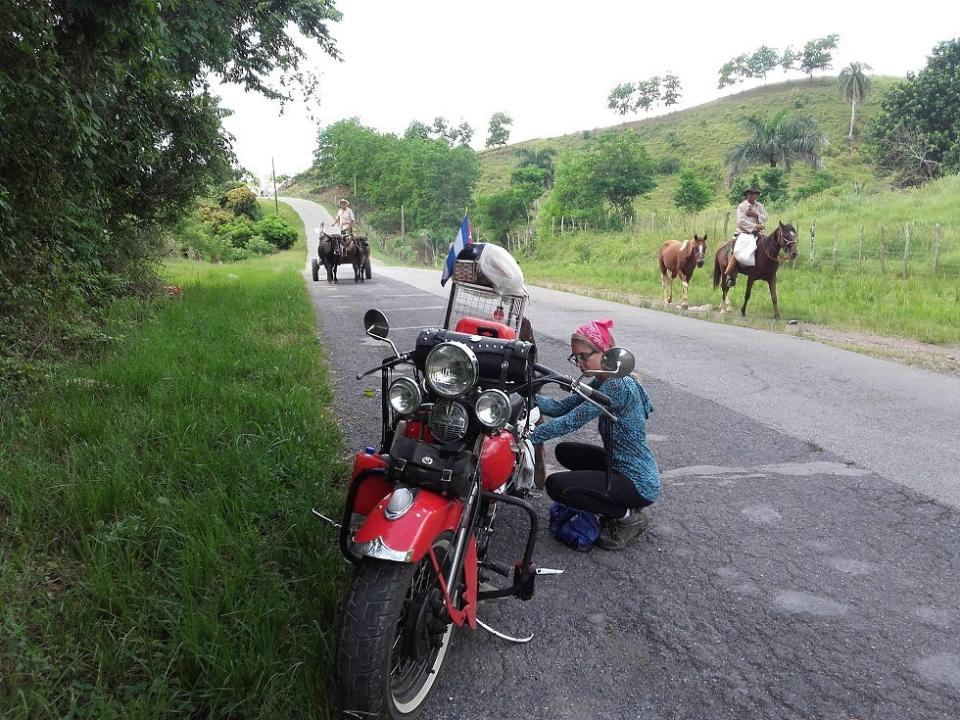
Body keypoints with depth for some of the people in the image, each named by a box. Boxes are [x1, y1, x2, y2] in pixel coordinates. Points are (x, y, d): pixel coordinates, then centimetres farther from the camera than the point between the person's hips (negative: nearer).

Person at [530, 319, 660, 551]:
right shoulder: (602, 382, 7)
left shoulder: (618, 386, -23)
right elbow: (561, 407, 2)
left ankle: (627, 516, -2)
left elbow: (570, 422, -26)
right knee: (565, 451, 19)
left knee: (557, 485, -17)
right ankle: (618, 506, 17)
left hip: (639, 483, -10)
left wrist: (528, 438, -21)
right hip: (621, 467, 10)